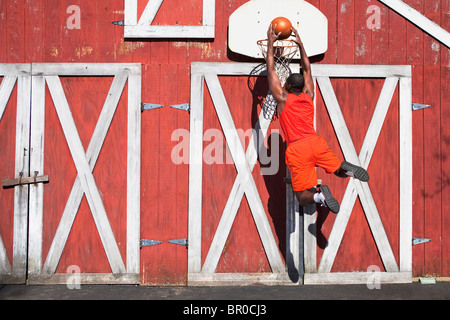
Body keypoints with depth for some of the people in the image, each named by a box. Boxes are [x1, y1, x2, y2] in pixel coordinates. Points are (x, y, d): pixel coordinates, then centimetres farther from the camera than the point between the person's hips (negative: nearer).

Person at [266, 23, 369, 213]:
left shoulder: (282, 98, 7)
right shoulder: (308, 96, 18)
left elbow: (271, 70, 14)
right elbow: (307, 70, 33)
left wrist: (271, 43, 21)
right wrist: (300, 44, 37)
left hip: (297, 149, -3)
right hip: (316, 143, 3)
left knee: (302, 198, 0)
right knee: (339, 171, 23)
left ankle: (319, 195, -34)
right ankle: (347, 168, -13)